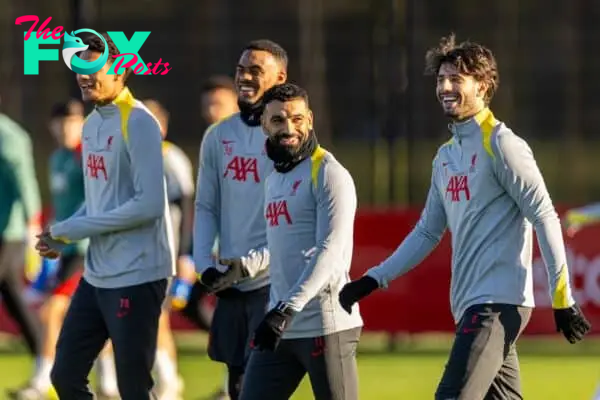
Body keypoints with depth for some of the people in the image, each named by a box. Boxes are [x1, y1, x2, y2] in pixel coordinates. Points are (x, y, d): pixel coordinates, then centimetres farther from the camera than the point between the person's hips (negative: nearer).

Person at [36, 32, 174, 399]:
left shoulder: (137, 123, -15)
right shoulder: (92, 124, 11)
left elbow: (149, 204, -21)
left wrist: (72, 230, -16)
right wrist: (61, 236, 2)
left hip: (136, 277, -9)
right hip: (96, 276, 9)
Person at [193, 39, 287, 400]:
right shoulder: (218, 137, 9)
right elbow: (206, 207, 14)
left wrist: (250, 264, -17)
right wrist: (205, 264, -1)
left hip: (274, 284, -6)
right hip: (229, 287, 6)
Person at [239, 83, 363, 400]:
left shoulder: (329, 174, -9)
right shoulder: (274, 180, 17)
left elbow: (329, 251, -19)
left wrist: (287, 310, -26)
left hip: (326, 326, -8)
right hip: (280, 326, 8)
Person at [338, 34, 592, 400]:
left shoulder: (501, 144, -8)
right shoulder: (446, 156, 16)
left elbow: (545, 218, -11)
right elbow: (427, 232, 22)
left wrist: (562, 298, -16)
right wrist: (373, 281, 17)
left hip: (498, 302, -9)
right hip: (469, 303, 9)